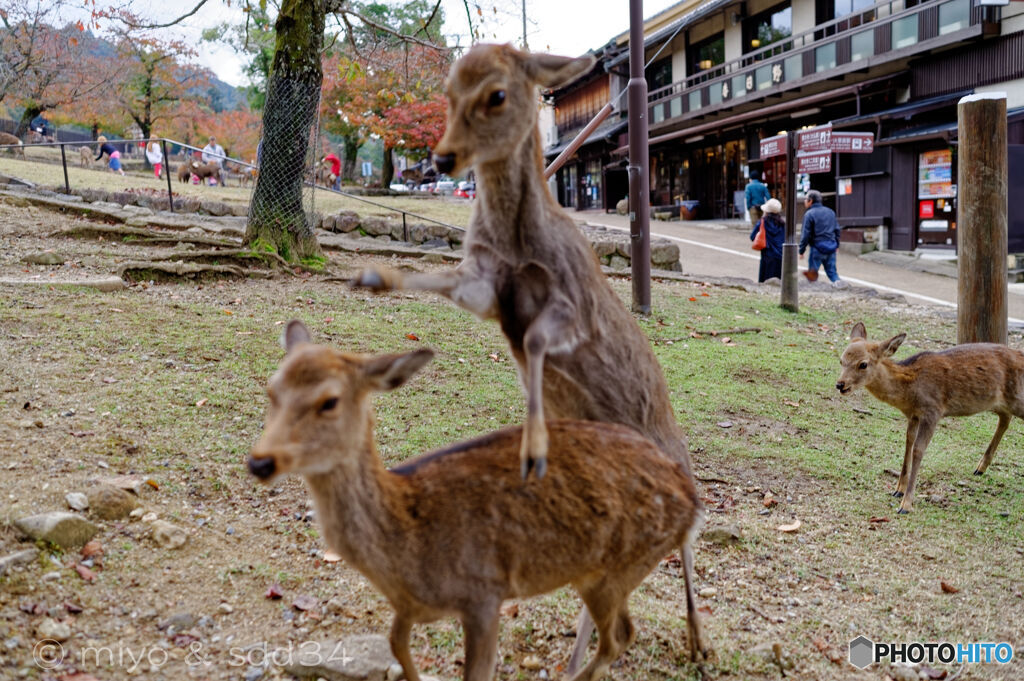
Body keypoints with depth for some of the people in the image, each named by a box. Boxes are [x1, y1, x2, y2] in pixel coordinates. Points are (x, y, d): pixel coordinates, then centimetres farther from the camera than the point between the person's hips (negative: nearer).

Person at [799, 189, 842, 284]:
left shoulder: (809, 214, -9)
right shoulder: (830, 211, 12)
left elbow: (806, 234, -12)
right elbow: (837, 229, 16)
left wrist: (801, 250, -6)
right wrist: (837, 245, 24)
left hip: (818, 248, -6)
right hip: (831, 247, 6)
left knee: (812, 272, 3)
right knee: (832, 270, 11)